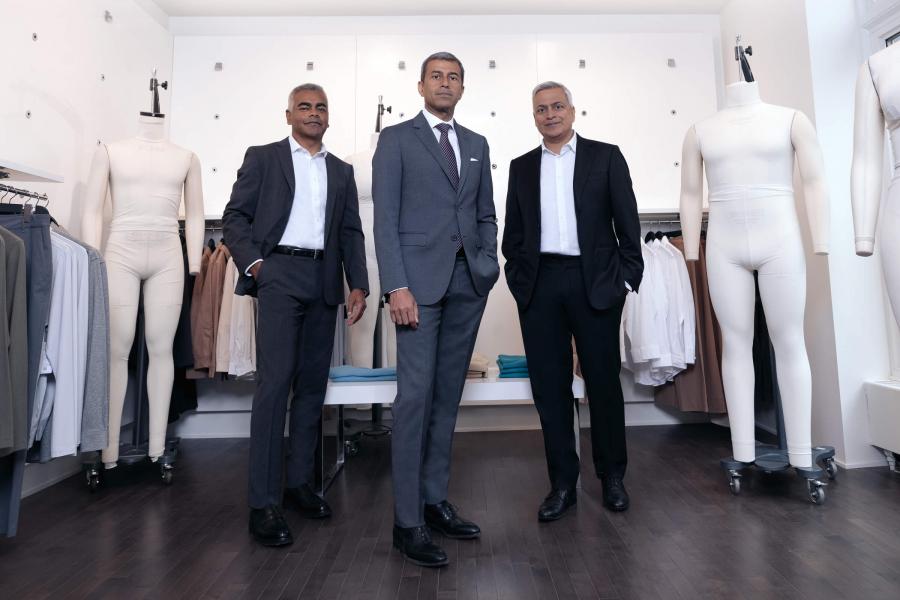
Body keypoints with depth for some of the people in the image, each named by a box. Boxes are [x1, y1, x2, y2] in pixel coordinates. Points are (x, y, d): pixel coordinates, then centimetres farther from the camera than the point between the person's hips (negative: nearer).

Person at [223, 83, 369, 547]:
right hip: (279, 274, -4)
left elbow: (351, 232, 13)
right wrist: (252, 262, -11)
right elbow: (235, 216, 4)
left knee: (312, 383, 6)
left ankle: (298, 482, 18)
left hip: (324, 280, 4)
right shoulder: (263, 157, 9)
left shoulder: (341, 171, 18)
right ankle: (263, 502, -5)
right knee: (275, 382, -11)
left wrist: (358, 285, 3)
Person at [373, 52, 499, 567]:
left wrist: (489, 264, 4)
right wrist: (397, 287, -13)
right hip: (420, 278, -5)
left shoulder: (477, 144, 19)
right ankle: (408, 521, 3)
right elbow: (385, 218, -4)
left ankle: (435, 500, 20)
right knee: (415, 395, -7)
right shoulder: (397, 138, 5)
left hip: (468, 282, 5)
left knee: (448, 395, 8)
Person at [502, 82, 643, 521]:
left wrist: (627, 280, -3)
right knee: (549, 384, 4)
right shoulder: (521, 167, 14)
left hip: (595, 282, -2)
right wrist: (519, 280, 3)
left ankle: (612, 476, 23)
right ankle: (562, 482, 16)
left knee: (603, 380, 5)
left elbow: (627, 222, 3)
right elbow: (512, 232, 13)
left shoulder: (605, 156, 8)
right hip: (539, 286, 2)